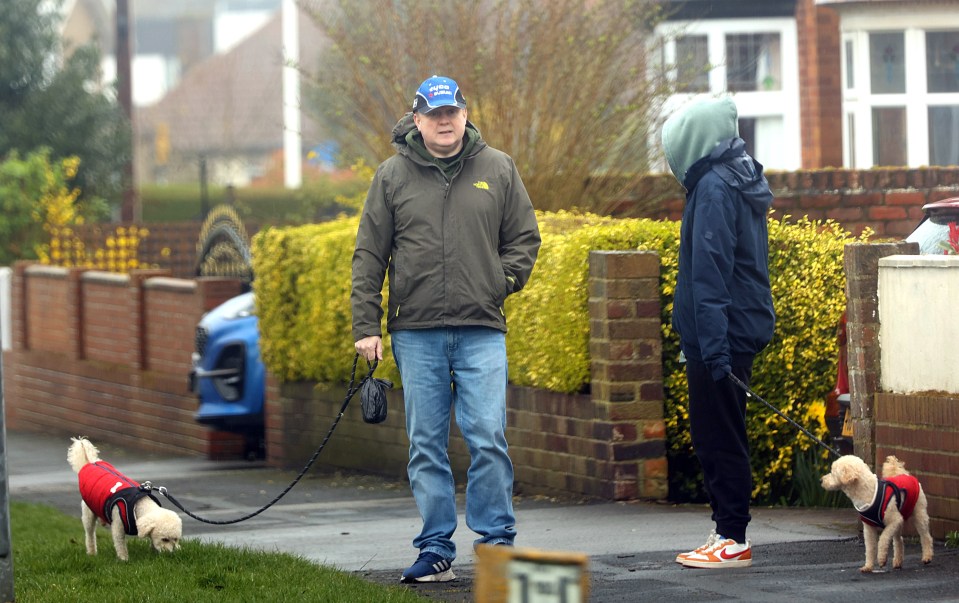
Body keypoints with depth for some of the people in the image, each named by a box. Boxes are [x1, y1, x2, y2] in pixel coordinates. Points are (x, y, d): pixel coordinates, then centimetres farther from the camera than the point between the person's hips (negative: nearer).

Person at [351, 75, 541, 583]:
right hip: (416, 332, 1)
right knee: (426, 446, 4)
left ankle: (497, 540, 1)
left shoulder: (498, 169, 7)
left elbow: (524, 237, 15)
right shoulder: (393, 175, 6)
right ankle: (436, 550, 9)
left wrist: (502, 282, 1)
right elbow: (369, 255, 6)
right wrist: (366, 326, 1)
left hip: (482, 331, -1)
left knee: (488, 437, -9)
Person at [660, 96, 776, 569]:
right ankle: (726, 532, 18)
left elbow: (710, 272, -21)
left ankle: (732, 541, -3)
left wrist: (713, 346, -25)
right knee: (712, 436, 14)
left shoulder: (713, 189, -15)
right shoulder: (742, 183, 16)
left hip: (720, 335, -10)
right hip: (745, 329, 10)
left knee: (719, 438, -5)